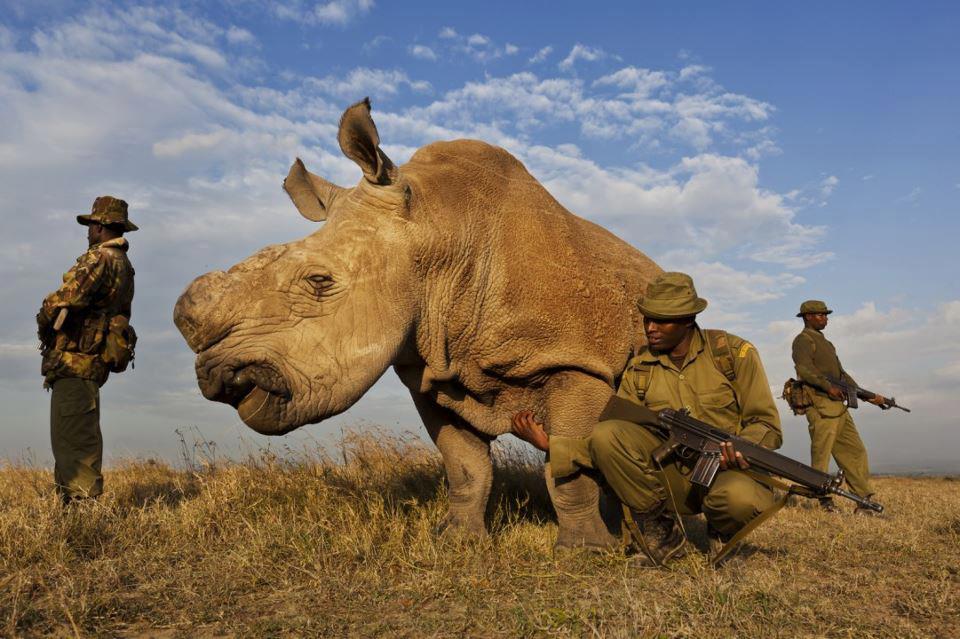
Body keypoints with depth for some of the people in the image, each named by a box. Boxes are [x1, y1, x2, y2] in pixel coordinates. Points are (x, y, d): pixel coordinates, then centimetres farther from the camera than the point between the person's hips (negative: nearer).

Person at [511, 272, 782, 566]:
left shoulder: (734, 352, -4)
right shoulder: (639, 370, 3)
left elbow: (767, 424, -3)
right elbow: (613, 444, 2)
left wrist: (742, 448, -26)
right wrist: (550, 445, -11)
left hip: (728, 472, -2)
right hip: (672, 478, 2)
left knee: (741, 497, -39)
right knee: (605, 433, -23)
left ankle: (721, 531, 2)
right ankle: (660, 533, -5)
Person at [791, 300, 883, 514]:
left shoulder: (825, 342, 27)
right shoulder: (804, 340, -2)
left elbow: (842, 374, 28)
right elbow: (804, 369, -20)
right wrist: (828, 386, -28)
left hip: (838, 406, 9)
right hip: (820, 406, -9)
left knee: (855, 452, 7)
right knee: (821, 454, -5)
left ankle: (864, 501, 10)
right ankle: (825, 500, 1)